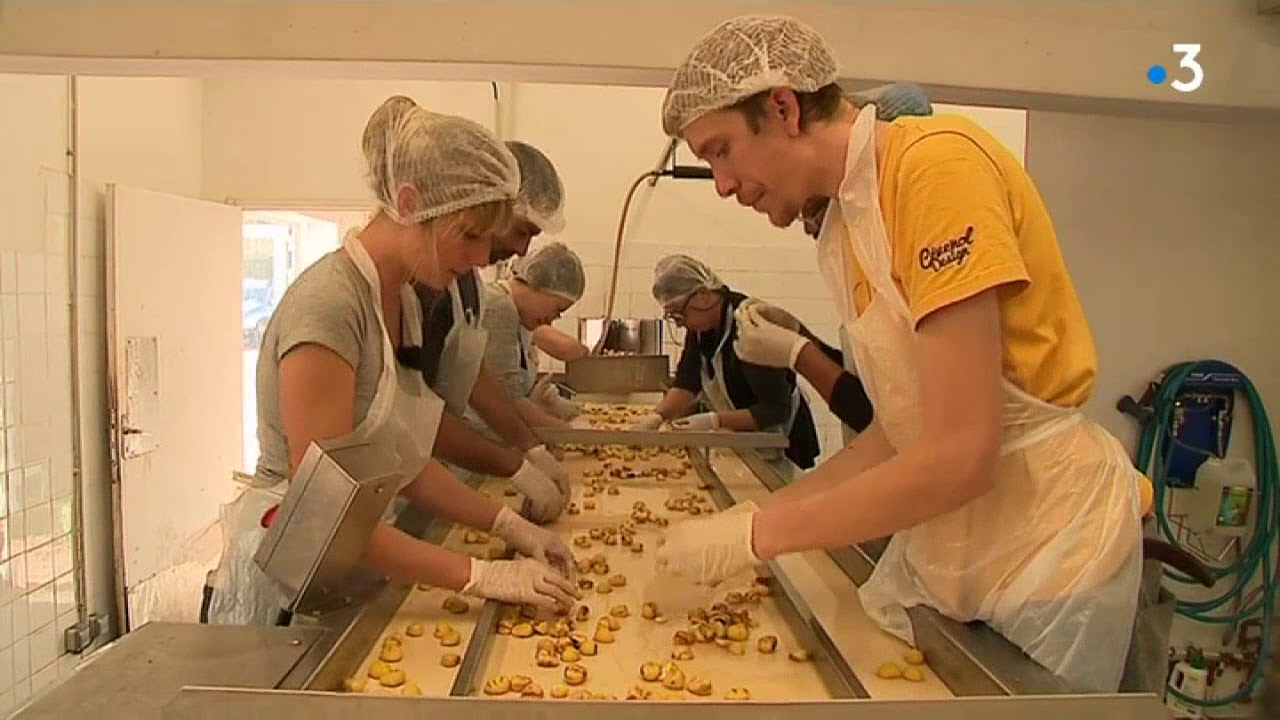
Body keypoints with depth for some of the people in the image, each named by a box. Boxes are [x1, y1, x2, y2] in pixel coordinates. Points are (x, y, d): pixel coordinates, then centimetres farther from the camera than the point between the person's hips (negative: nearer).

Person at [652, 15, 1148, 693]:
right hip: (938, 544, 7)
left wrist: (756, 533, -18)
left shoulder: (936, 162, -21)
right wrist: (761, 511, 1)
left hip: (1044, 550, -7)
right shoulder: (846, 222, 4)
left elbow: (959, 457, -26)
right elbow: (897, 434, 8)